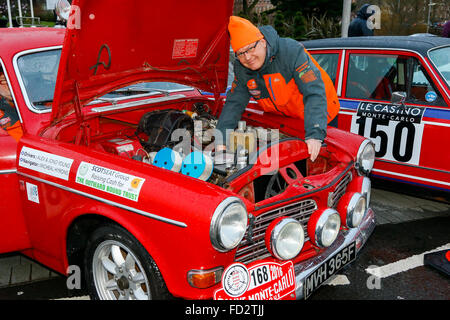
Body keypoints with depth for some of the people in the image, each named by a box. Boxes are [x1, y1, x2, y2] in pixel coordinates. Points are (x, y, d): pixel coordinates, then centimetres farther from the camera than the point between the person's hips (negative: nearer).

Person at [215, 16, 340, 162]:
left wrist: (315, 134, -51)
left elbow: (315, 93, -39)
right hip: (285, 120, 5)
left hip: (321, 116, -5)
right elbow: (234, 104, -10)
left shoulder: (291, 51, -31)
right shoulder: (241, 69, -12)